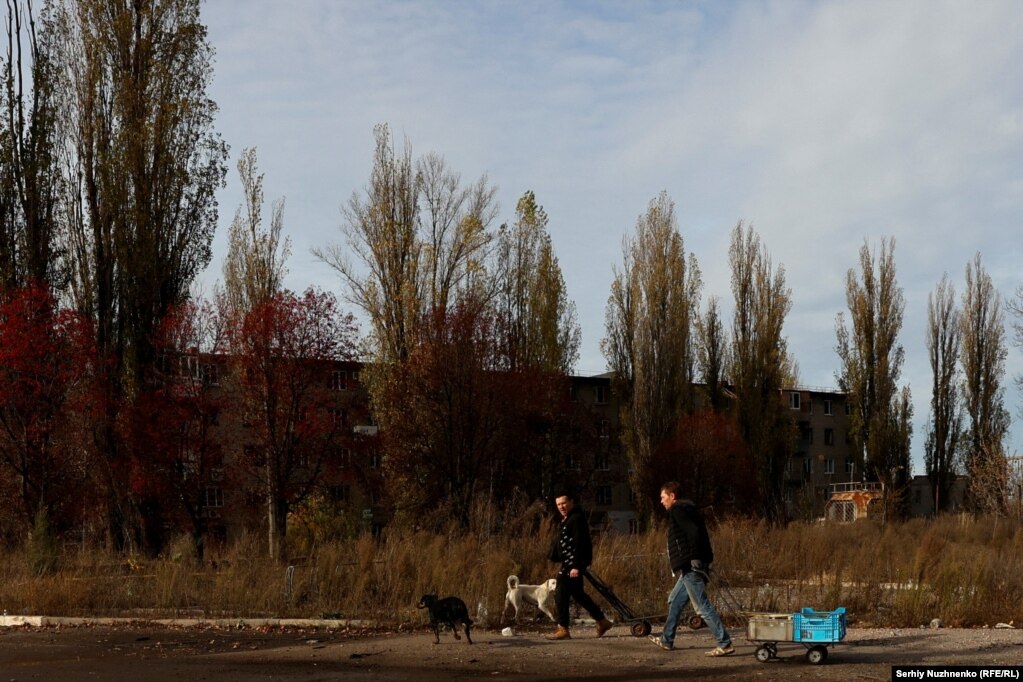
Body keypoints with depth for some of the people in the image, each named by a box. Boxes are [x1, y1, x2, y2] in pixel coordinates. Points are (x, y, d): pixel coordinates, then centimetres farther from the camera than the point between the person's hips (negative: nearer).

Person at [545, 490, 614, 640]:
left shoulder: (577, 519, -15)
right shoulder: (566, 519, 17)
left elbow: (579, 543, -22)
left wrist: (576, 566, -26)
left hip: (573, 564, -11)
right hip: (568, 563, 11)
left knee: (561, 595, -9)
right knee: (578, 594, 17)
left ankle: (563, 629, -6)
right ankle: (602, 621, 24)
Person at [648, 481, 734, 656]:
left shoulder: (677, 510, -10)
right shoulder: (687, 508, 19)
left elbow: (693, 532, -22)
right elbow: (696, 532, 18)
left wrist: (694, 559, -22)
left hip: (690, 567, -11)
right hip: (691, 568, 11)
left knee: (702, 606, -10)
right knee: (674, 601, 20)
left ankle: (725, 644, -12)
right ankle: (667, 640, 29)